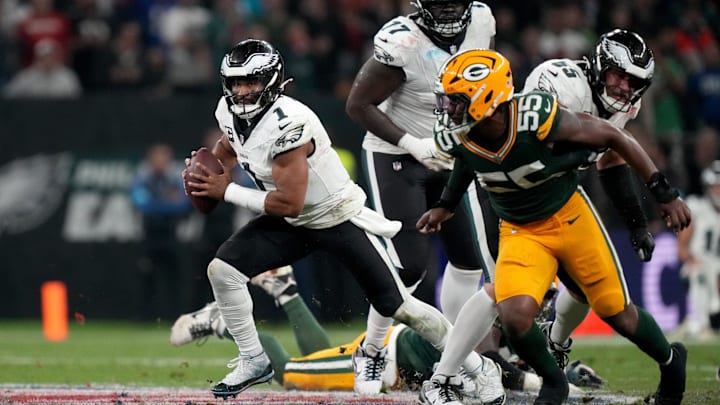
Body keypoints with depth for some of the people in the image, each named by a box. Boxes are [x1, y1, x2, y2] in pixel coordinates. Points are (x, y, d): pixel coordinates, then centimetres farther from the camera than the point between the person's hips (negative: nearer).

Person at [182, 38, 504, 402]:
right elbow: (229, 150, 18)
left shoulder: (288, 123, -32)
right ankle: (253, 362, 4)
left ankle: (478, 368, 15)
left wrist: (226, 191, -25)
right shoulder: (229, 112, -8)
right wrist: (205, 173, -4)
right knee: (222, 269, -12)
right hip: (292, 224, 7)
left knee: (398, 307, -3)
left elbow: (290, 204, -31)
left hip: (339, 219, -7)